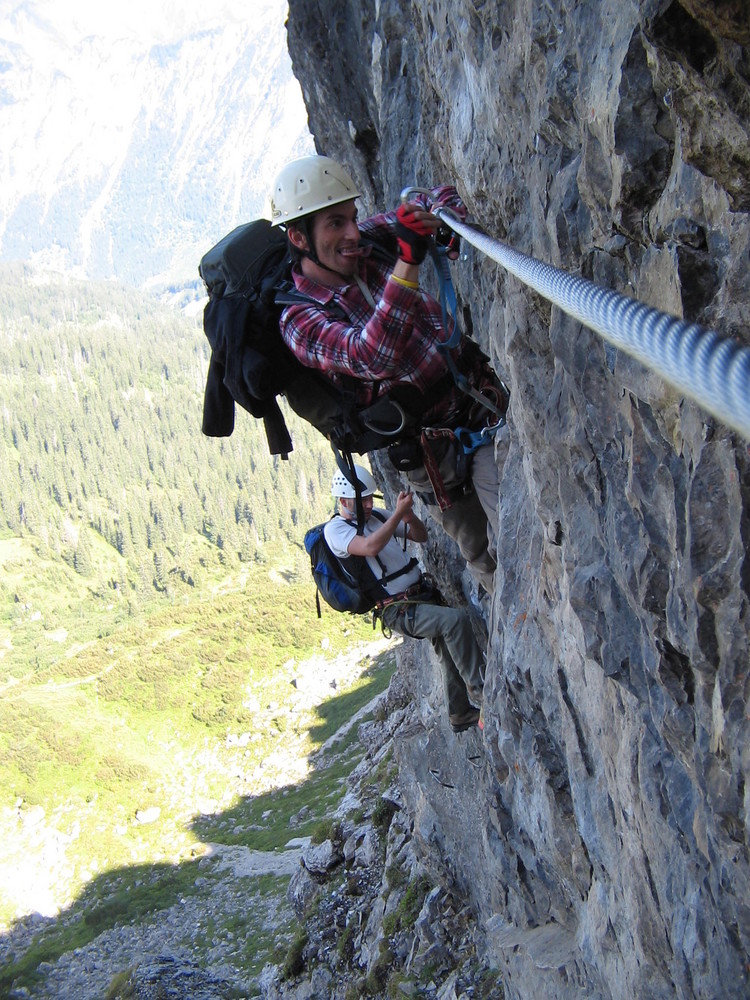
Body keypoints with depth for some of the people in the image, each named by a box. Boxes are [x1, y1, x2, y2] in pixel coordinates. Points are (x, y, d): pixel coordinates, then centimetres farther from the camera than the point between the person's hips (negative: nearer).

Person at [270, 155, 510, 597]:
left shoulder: (370, 245, 0)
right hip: (430, 455, -4)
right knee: (486, 561, 3)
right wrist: (408, 258, -46)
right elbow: (374, 354, -37)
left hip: (486, 414, 4)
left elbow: (440, 198, 12)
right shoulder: (301, 321, -16)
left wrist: (446, 210, -14)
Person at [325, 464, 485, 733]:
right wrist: (398, 512, -29)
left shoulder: (377, 515, 13)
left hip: (422, 594, 8)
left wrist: (410, 515, -7)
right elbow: (370, 547, -31)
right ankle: (481, 693, -21)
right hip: (398, 610, -8)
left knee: (450, 653, 12)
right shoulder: (335, 529, -11)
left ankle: (460, 715, 29)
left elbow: (421, 536, 15)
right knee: (456, 620, -27)